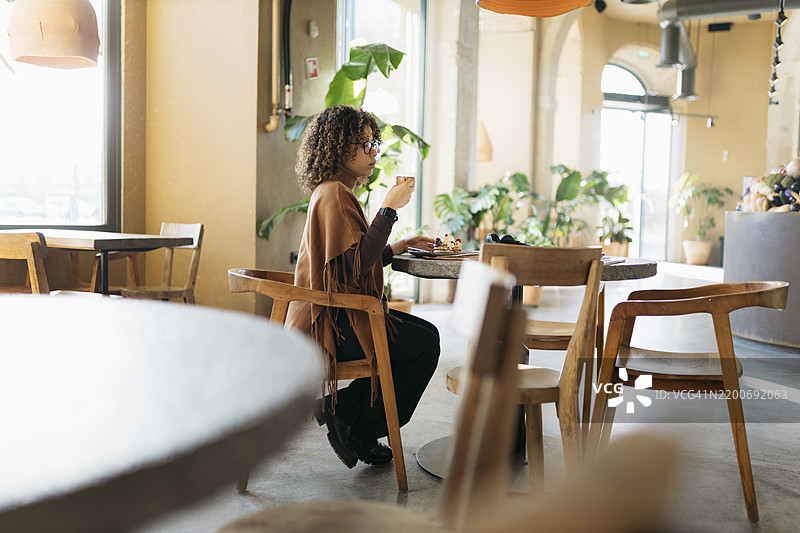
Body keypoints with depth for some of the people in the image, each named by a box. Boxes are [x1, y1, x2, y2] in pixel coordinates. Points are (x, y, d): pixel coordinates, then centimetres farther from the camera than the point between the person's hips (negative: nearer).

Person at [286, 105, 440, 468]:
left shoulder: (330, 191, 17)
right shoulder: (335, 195, -16)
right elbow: (357, 264, -26)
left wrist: (399, 247, 13)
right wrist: (389, 208, -22)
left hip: (330, 315, 11)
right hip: (334, 322, -11)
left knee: (424, 334, 12)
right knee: (425, 343, -10)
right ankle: (357, 428, 3)